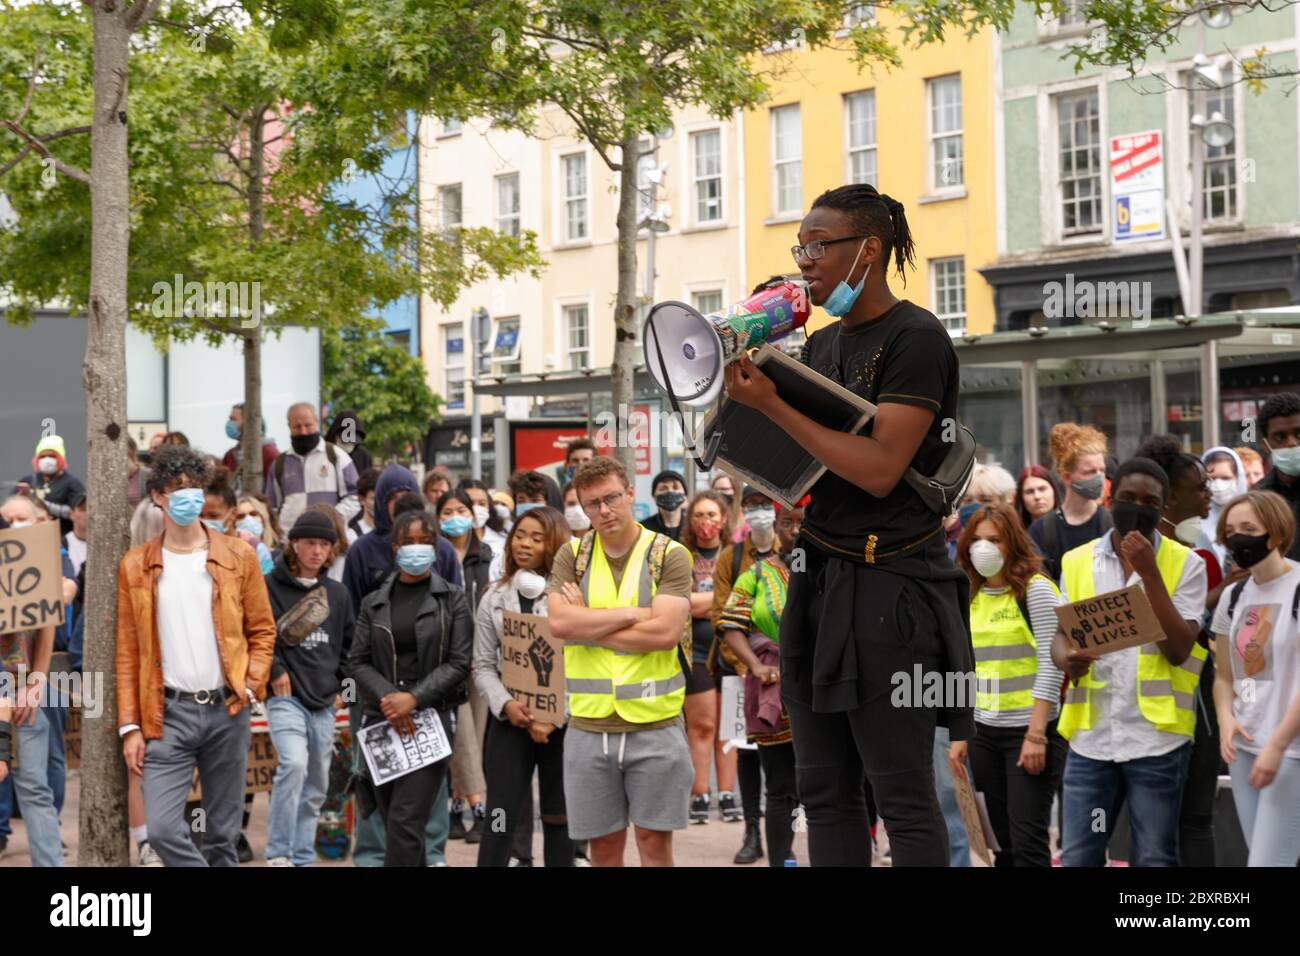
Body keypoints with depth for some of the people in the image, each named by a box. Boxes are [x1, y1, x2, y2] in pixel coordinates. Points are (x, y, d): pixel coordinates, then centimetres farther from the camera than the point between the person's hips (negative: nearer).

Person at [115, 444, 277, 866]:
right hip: (168, 713, -1)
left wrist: (251, 686, -5)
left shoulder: (238, 556, 5)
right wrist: (130, 726, -1)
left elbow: (262, 630, 11)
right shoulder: (136, 566, 4)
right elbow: (128, 652, 5)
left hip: (227, 710, 1)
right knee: (162, 828, -14)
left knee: (223, 832, 6)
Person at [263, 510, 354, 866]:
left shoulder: (337, 593, 13)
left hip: (324, 702, 6)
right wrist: (274, 671, -11)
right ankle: (278, 853, -17)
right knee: (294, 763, -25)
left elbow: (349, 644, 21)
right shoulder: (271, 587, -2)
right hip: (285, 696, -5)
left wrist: (342, 686, 12)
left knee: (316, 784, 7)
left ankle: (303, 857, 17)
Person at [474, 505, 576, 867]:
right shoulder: (494, 597, 8)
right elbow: (483, 665, 5)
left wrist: (554, 718, -14)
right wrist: (505, 704, -12)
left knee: (560, 819, 9)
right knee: (500, 820, -2)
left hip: (563, 722, -2)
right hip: (509, 721, 2)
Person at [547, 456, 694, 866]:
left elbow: (665, 632, -15)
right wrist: (632, 614, -11)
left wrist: (588, 624, -10)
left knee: (655, 841, 3)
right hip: (589, 726, 2)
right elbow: (559, 623, -10)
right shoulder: (572, 555, 6)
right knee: (604, 845, 10)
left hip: (655, 724, -2)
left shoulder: (669, 555, -2)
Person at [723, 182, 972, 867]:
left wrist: (771, 405, -16)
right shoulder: (822, 344, 15)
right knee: (825, 792, 8)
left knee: (902, 797, -4)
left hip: (889, 584, -8)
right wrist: (746, 382, 3)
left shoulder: (916, 339, -9)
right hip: (819, 576, 8)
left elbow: (879, 468, -18)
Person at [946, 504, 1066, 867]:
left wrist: (1036, 735, -17)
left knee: (1028, 840, -8)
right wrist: (960, 734, 10)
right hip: (984, 733, 6)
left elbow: (1050, 664, -12)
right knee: (1003, 840, 8)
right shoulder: (970, 598, 11)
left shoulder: (1036, 589, -7)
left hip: (1031, 730, -6)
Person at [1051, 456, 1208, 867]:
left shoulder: (1185, 564, 0)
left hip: (1156, 737, -2)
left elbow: (1178, 649, -9)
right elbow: (1060, 634, 8)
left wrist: (1149, 572, -16)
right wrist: (1067, 658, -17)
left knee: (1155, 859, 3)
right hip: (1091, 736, 3)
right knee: (1076, 858, 2)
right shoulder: (1077, 561, 9)